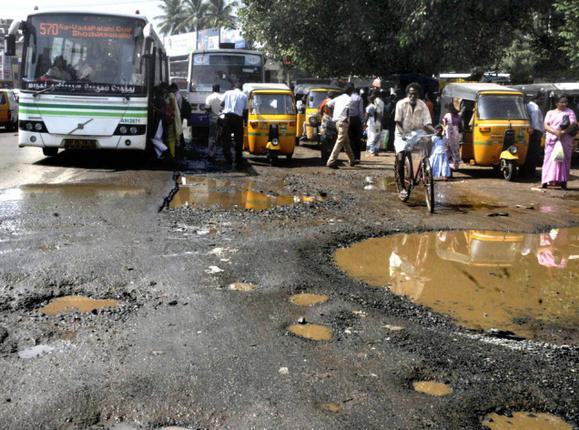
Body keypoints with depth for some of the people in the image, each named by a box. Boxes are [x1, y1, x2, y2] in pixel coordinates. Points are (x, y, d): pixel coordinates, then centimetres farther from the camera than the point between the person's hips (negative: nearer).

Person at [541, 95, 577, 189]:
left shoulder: (570, 112, 10)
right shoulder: (550, 113, 16)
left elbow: (573, 124, -4)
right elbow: (546, 126, 5)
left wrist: (563, 132, -20)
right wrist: (555, 132, -14)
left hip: (565, 140, -1)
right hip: (551, 139, 2)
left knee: (564, 159, -5)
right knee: (550, 159, -3)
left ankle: (563, 182, -6)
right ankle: (545, 181, -5)